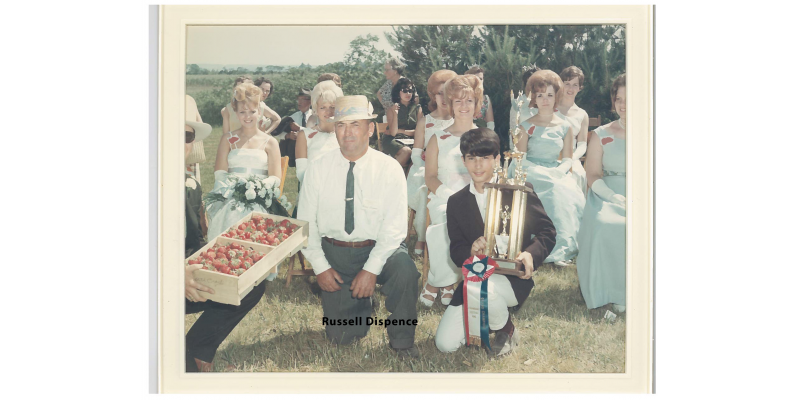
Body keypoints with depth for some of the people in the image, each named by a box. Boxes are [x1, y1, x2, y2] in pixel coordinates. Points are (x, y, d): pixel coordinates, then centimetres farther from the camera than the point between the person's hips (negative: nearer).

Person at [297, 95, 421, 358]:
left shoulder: (389, 168, -8)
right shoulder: (318, 169, -2)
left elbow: (394, 226, -12)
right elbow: (306, 223, 2)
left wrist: (371, 269, -22)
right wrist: (320, 267, -8)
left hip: (377, 249, -2)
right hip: (333, 252, 2)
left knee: (404, 269, -34)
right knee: (341, 336, -2)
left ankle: (401, 341, -9)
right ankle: (363, 303, 33)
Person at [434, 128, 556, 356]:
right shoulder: (456, 202, 6)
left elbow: (547, 231, -3)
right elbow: (456, 251, 4)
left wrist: (531, 254, -24)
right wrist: (471, 251, -21)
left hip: (513, 277, -4)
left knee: (476, 288, -39)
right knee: (445, 344, -8)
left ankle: (507, 330, -5)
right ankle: (492, 315, 20)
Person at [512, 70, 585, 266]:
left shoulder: (565, 127, 12)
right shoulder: (526, 126, 5)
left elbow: (567, 159, 10)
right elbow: (520, 159, 0)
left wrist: (559, 171, -13)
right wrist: (543, 173, -15)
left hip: (557, 174, 3)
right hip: (532, 175, -3)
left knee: (572, 196, -29)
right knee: (553, 193, -33)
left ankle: (564, 246, -20)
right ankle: (551, 250, -28)